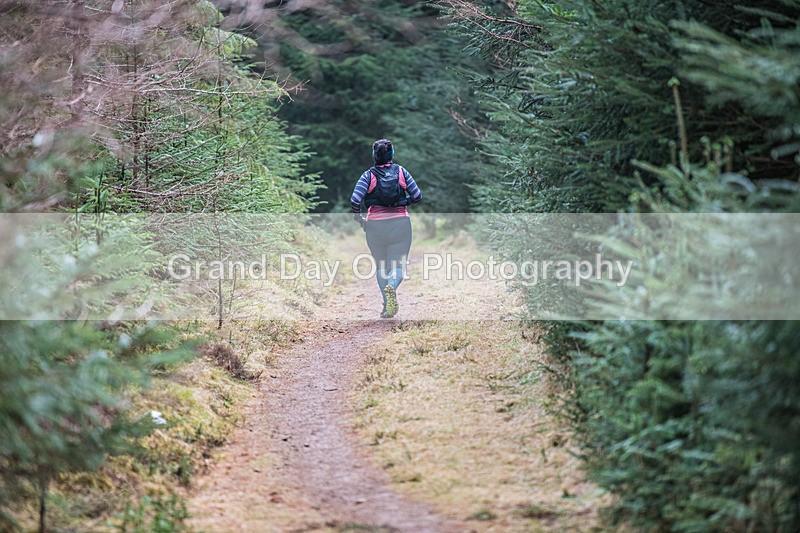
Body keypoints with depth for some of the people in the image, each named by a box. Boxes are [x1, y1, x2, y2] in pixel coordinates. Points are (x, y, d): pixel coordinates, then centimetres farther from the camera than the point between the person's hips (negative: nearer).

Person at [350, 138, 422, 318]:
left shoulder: (368, 175, -2)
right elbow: (417, 196, 0)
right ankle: (392, 287, -31)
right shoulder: (401, 172, 2)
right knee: (398, 266, 3)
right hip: (400, 222, 0)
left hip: (375, 225, 0)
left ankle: (387, 306, 12)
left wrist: (359, 219, 3)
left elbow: (355, 200, -13)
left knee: (381, 266, 16)